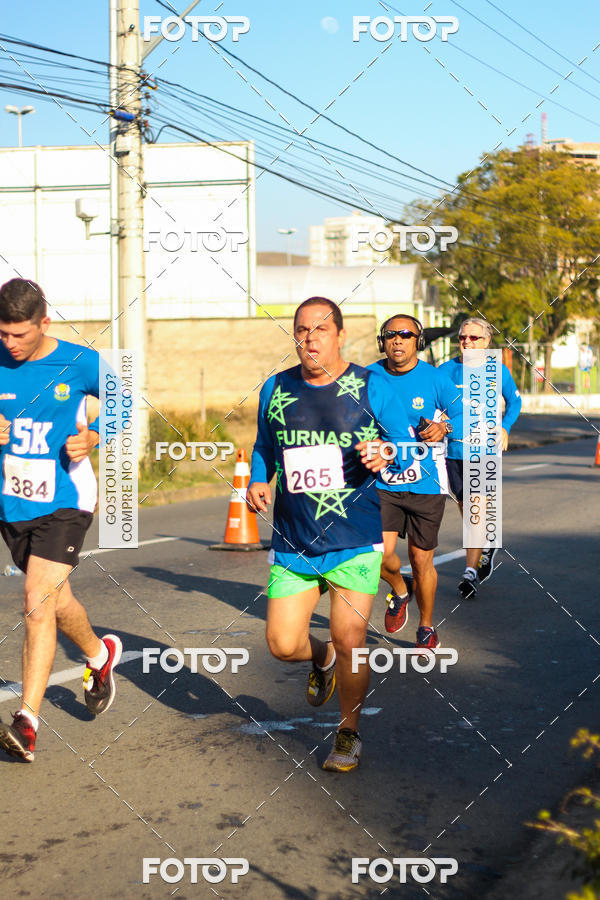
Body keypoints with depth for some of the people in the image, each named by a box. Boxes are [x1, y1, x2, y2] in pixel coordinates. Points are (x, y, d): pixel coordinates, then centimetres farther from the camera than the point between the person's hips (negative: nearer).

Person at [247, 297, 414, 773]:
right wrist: (257, 481, 2)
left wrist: (386, 456, -21)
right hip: (293, 542, 3)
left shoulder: (370, 386, -2)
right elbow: (264, 448, 21)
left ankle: (349, 733, 20)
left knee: (349, 641, -4)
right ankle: (322, 658, 36)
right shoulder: (275, 389, 7)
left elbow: (409, 447, 2)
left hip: (355, 541, -3)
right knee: (283, 644, -2)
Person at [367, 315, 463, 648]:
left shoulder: (435, 379, -6)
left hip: (426, 483, -1)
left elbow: (465, 414, -10)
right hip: (383, 482, 1)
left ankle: (426, 626, 29)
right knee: (380, 551, -16)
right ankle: (399, 590, 20)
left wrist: (444, 427, -30)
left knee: (422, 560, 6)